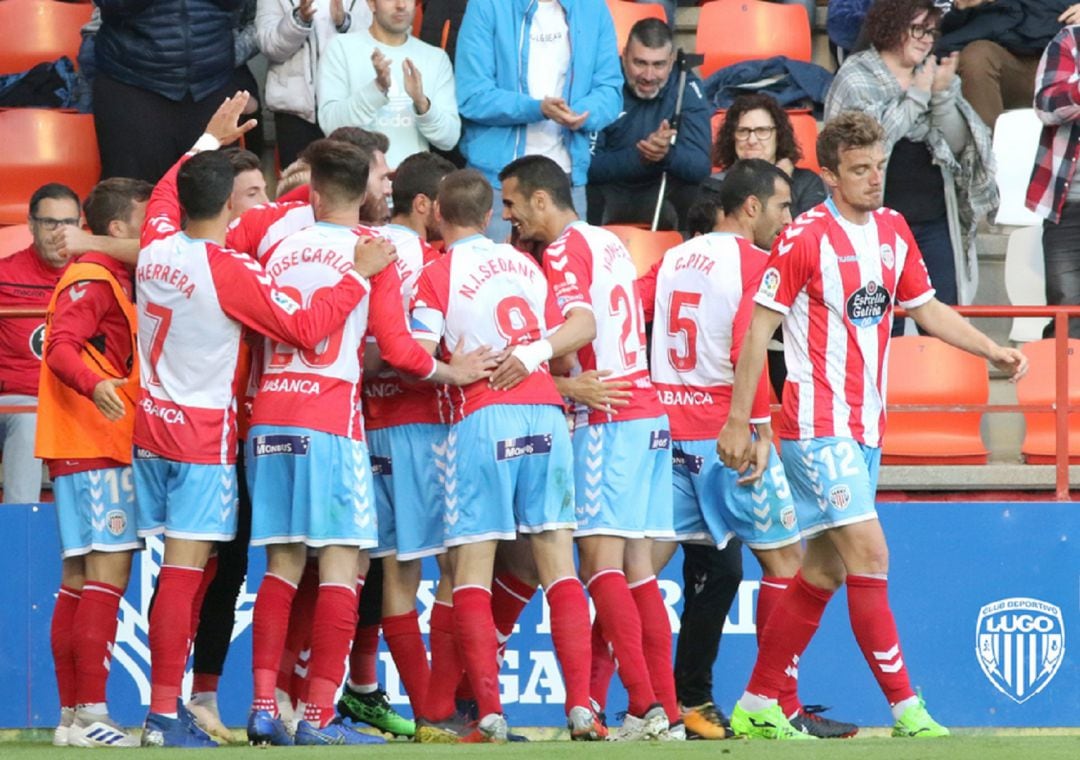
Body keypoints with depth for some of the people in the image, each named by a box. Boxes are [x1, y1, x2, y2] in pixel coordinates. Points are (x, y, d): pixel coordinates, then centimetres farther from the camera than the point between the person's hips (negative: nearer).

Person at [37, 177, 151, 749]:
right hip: (94, 450, -11)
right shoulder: (92, 281, -11)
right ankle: (89, 715, -18)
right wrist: (93, 384, -40)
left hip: (96, 450, 11)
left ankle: (72, 717, 12)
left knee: (81, 579, 10)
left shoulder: (115, 282, 19)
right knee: (109, 569, -14)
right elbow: (60, 346, -24)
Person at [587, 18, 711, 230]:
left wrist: (667, 154, -40)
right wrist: (639, 155, -36)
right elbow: (587, 164, -20)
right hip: (606, 190, -2)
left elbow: (701, 166, -18)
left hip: (663, 194, 2)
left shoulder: (687, 88, -11)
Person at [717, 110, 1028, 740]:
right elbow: (759, 328, -9)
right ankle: (907, 709, -14)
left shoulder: (894, 231, 9)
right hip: (819, 424, -8)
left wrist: (993, 350, 6)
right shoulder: (805, 239, -11)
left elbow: (927, 309, 20)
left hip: (867, 428, 8)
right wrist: (739, 422, -10)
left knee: (824, 572, 9)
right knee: (870, 552, -14)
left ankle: (758, 707, 17)